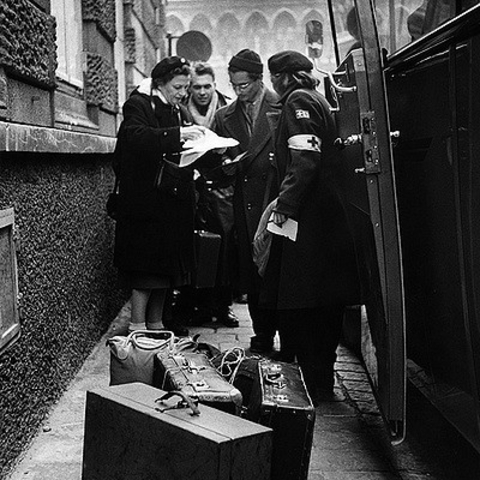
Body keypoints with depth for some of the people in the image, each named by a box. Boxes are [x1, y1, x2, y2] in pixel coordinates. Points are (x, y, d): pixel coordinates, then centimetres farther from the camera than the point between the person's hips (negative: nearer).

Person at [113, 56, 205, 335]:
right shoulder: (138, 105, -6)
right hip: (147, 199, -7)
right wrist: (178, 134, -31)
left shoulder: (181, 112, 17)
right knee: (147, 264, -5)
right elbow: (137, 136, -24)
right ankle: (137, 327, 3)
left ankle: (156, 322, 20)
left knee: (167, 264, 10)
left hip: (176, 202, 7)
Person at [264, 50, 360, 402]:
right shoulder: (319, 100, 22)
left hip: (308, 217, -10)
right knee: (327, 304, 13)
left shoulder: (299, 100, -6)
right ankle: (323, 381, 23)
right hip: (330, 214, 10)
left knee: (297, 304, -6)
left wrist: (285, 204, -18)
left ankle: (309, 384, -2)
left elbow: (304, 160, -19)